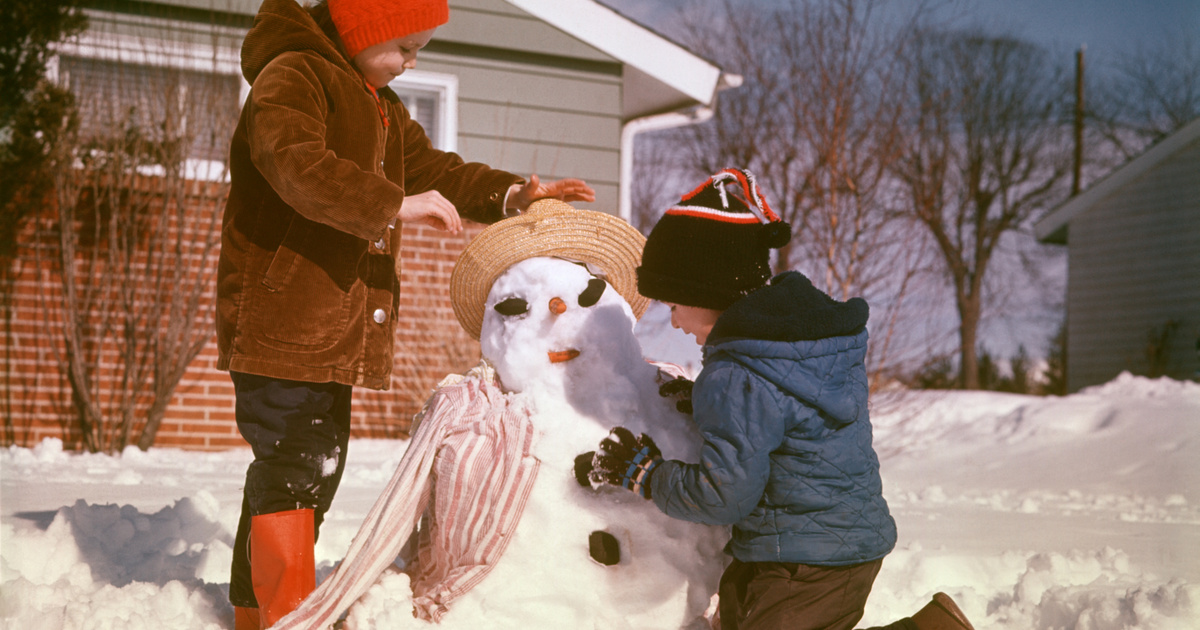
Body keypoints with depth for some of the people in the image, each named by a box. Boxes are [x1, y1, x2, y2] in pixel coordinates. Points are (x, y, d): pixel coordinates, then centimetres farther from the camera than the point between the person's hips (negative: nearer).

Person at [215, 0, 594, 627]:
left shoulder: (382, 108, 21)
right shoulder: (291, 76, -11)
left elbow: (432, 169, 20)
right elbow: (297, 165, -28)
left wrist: (514, 194, 4)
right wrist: (397, 205, -31)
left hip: (336, 327, 10)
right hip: (279, 314, -10)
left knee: (319, 463, 14)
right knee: (295, 463, -12)